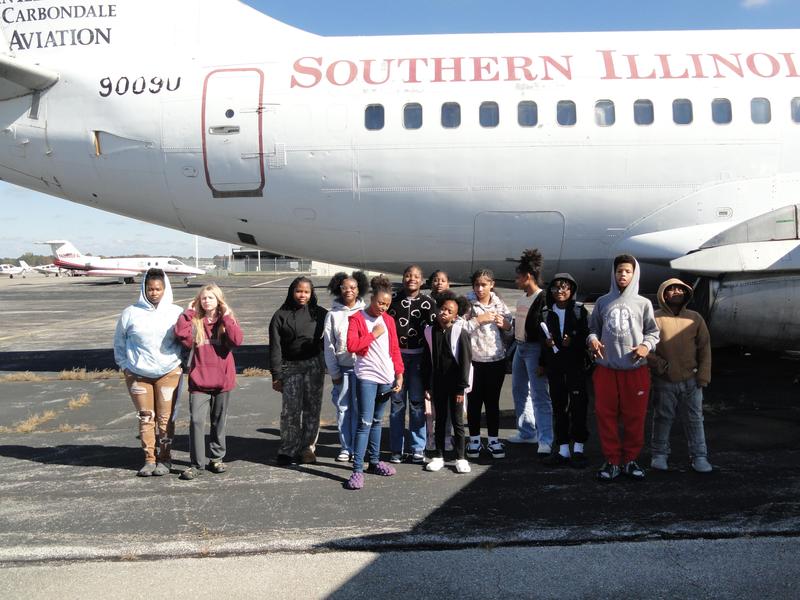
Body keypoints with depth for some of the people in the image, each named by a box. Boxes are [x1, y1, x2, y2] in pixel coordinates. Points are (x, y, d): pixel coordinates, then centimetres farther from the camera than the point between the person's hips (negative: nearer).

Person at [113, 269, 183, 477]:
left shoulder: (176, 313, 1)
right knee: (145, 418, 6)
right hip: (138, 375, 1)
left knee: (165, 418, 1)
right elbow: (119, 342, 11)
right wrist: (124, 365, 6)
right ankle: (149, 459, 15)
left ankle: (165, 459, 12)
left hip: (168, 373, -1)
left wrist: (181, 362, 2)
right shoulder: (131, 313, 1)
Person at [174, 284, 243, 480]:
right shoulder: (194, 321, 3)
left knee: (219, 421, 12)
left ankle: (217, 458, 26)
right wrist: (188, 312, -10)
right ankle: (196, 464, 0)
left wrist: (226, 317, -13)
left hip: (222, 380, 1)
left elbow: (237, 340, -15)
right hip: (199, 381, -1)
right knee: (196, 421, -9)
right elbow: (182, 335, -18)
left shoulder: (227, 321, 3)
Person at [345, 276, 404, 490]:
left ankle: (374, 461, 25)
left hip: (386, 378, 5)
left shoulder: (389, 320, 11)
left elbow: (395, 349, 13)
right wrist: (373, 334, -14)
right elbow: (351, 345, -18)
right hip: (366, 377, -5)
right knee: (365, 422, -10)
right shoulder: (357, 319, -5)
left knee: (377, 421, 14)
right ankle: (357, 470, -8)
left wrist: (399, 374, 7)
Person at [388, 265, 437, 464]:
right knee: (397, 401, 4)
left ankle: (417, 449, 15)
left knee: (417, 402, 4)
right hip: (396, 355, 0)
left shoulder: (428, 303, 2)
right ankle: (396, 449, 13)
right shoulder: (393, 298, 3)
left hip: (418, 356, 0)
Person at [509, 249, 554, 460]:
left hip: (534, 349, -10)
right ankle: (527, 432, 27)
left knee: (539, 395, -10)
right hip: (520, 347, 10)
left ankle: (545, 441, -10)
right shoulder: (522, 299, 13)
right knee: (519, 391, 15)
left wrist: (543, 361, -20)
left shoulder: (542, 299, -15)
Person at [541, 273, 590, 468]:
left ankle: (578, 448, 8)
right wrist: (546, 341, -6)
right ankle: (563, 449, 14)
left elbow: (587, 335, -3)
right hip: (554, 365, 3)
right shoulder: (546, 313, 9)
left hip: (576, 364, -3)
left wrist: (573, 341, -18)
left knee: (578, 405, -2)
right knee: (559, 406, 7)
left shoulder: (580, 310, 0)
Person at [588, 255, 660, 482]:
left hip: (636, 369, -1)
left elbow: (653, 331, 8)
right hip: (606, 369, 1)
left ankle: (630, 459, 19)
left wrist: (646, 346, -11)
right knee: (606, 415, 2)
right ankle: (612, 460, 13)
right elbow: (593, 328, 15)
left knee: (635, 417, 5)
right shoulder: (603, 302, 9)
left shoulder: (643, 304, 6)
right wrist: (593, 339, -6)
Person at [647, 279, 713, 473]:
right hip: (664, 382, -2)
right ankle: (659, 455, 20)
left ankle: (699, 456, 16)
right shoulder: (655, 318, -3)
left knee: (694, 419, 7)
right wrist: (660, 365, -14)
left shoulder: (695, 318, 7)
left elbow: (704, 348, 7)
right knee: (662, 419, 8)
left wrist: (703, 375, 0)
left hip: (691, 380, 2)